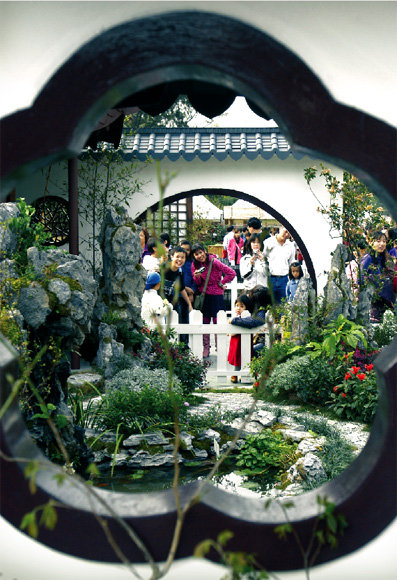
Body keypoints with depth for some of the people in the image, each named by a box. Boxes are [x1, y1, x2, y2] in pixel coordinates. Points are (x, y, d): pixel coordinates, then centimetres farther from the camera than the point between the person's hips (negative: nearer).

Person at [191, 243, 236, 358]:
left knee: (217, 322, -1)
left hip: (216, 295, -4)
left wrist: (221, 283, -4)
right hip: (203, 295, 4)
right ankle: (206, 348, 15)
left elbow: (232, 273, -15)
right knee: (205, 322, 6)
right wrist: (196, 277, -16)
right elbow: (198, 284, 6)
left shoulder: (213, 261, -15)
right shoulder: (195, 265, 1)